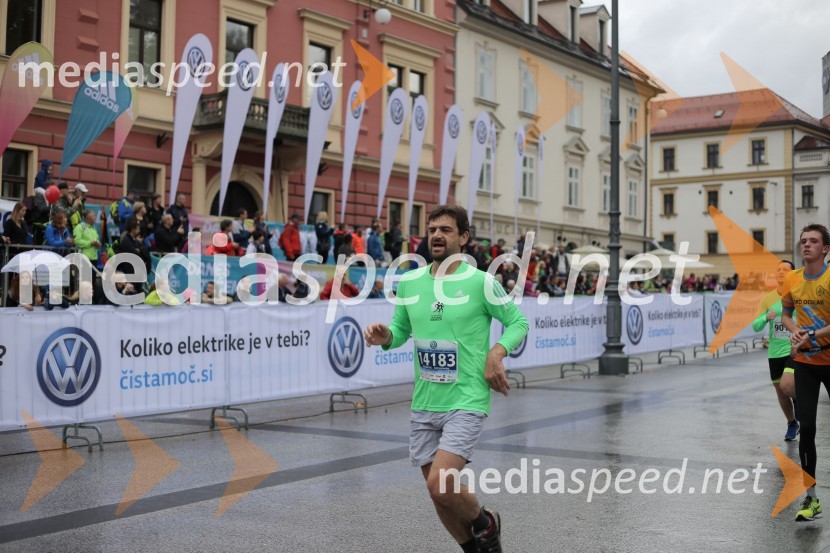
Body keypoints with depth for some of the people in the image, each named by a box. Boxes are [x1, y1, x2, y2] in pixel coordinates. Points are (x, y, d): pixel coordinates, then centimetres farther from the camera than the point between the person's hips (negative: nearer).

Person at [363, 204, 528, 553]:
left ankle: (485, 523, 14)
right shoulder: (408, 282, 4)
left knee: (440, 486, -18)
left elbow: (518, 322, 2)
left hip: (466, 402, -5)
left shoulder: (480, 281, -8)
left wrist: (497, 351, -15)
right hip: (423, 405, 5)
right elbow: (401, 329, 16)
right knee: (438, 494, 10)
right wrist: (385, 336, -7)